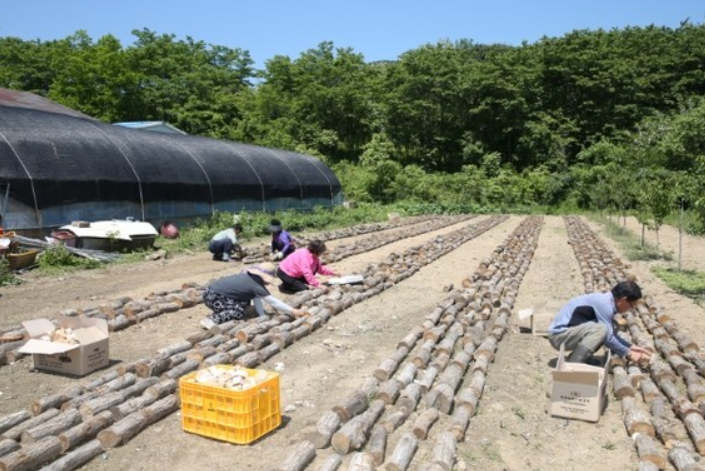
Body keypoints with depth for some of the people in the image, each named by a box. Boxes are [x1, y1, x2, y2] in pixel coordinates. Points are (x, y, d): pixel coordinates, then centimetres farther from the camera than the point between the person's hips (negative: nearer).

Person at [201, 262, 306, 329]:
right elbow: (273, 301, -13)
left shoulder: (250, 278, 7)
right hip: (212, 296, -9)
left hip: (215, 291, 9)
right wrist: (293, 311, -8)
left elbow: (256, 299, 9)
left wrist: (263, 316, 5)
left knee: (245, 302, 9)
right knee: (239, 313, -15)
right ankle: (211, 320, -15)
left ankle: (221, 313, 13)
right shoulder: (256, 285, -18)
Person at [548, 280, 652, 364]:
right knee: (601, 329, -25)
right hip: (559, 335, -10)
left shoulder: (605, 300, 10)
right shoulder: (604, 304, -19)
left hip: (562, 332, 10)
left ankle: (575, 358, 9)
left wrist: (631, 346, 18)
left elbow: (610, 333, 22)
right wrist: (628, 354, -3)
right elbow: (608, 338, -15)